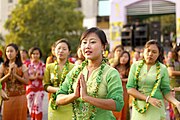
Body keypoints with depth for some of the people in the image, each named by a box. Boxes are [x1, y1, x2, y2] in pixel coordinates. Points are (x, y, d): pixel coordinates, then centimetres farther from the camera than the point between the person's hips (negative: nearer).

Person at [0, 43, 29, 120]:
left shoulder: (22, 66, 2)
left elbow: (26, 81, -6)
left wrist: (15, 74, -14)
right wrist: (9, 74, -15)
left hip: (20, 97, 0)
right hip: (8, 97, 1)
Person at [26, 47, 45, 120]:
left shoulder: (42, 65, 0)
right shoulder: (27, 64, 1)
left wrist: (38, 76, -18)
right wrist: (31, 77, -19)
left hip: (40, 88, -1)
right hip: (30, 88, 1)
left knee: (38, 106, -6)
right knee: (31, 106, 8)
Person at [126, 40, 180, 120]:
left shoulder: (162, 68, -1)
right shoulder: (135, 66, 0)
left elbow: (166, 90, 0)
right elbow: (130, 88, -4)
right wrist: (148, 99, -15)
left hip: (156, 108, -1)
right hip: (139, 107, 1)